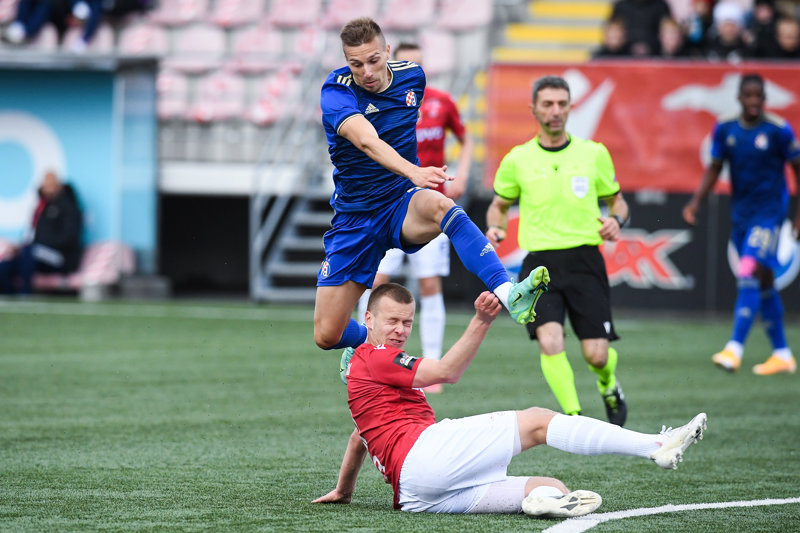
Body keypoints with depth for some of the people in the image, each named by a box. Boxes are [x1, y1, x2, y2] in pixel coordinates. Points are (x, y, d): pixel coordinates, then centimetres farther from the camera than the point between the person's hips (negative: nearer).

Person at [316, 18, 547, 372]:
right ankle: (368, 341, 37)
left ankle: (507, 293, -53)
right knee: (327, 336, -2)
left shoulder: (412, 76, -2)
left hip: (403, 203, 1)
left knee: (439, 205, -38)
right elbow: (366, 140, -40)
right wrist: (413, 171, -56)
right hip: (354, 218, -1)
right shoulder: (337, 92, -19)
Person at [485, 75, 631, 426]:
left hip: (585, 261, 0)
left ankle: (609, 387, 30)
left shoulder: (594, 154, 6)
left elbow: (617, 201, 17)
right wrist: (495, 228, -3)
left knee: (596, 354, -6)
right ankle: (573, 417, -10)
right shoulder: (517, 160, 5)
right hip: (540, 263, 0)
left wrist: (616, 220, -6)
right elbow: (499, 204, 19)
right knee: (550, 342, -23)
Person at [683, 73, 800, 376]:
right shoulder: (725, 129, 1)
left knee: (748, 275, -19)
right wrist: (695, 202, -4)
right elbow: (714, 169, 9)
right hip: (740, 212, 5)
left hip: (769, 212, -5)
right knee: (763, 282, 12)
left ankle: (734, 348, -23)